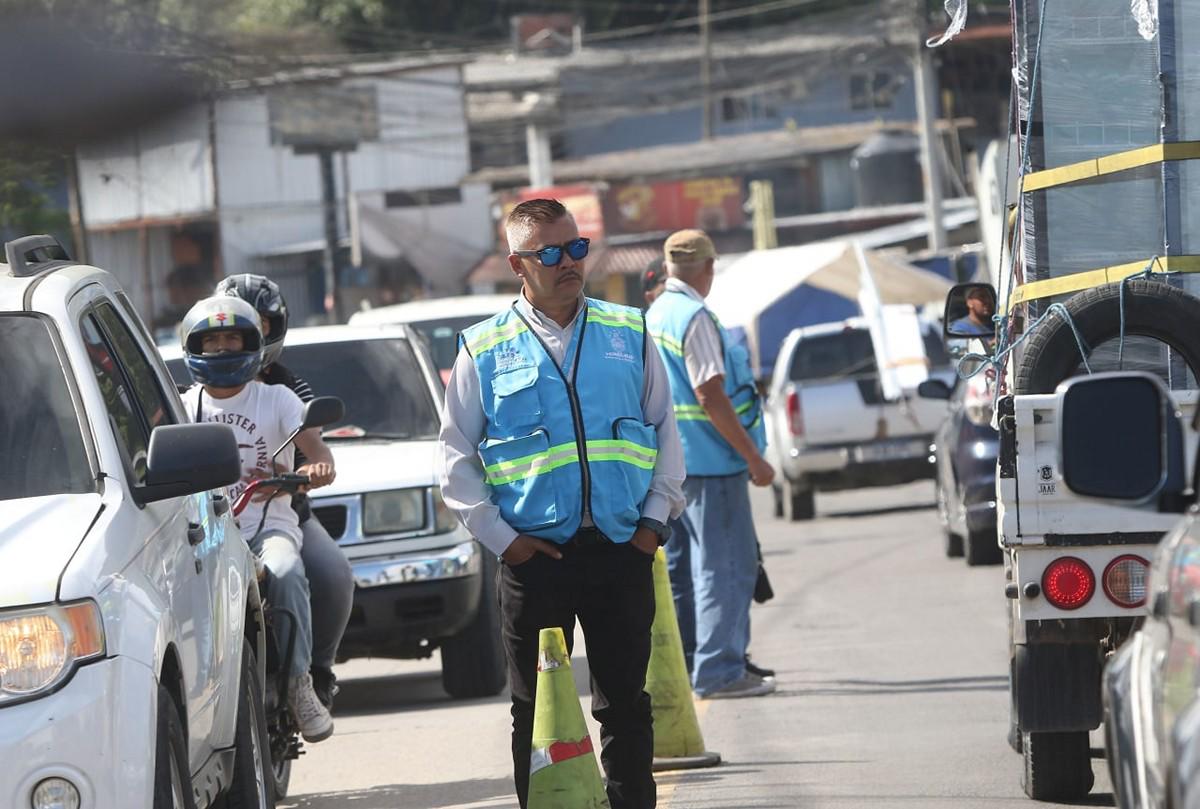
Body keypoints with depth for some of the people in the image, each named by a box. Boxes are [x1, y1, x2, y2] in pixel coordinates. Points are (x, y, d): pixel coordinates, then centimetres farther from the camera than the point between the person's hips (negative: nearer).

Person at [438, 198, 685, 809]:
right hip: (535, 553, -1)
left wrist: (655, 518, 2)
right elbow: (456, 457, 5)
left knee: (626, 705, 5)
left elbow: (665, 430, 13)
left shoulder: (628, 334, 9)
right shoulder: (484, 351, 3)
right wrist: (500, 536, -4)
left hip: (622, 550, 1)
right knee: (536, 711, 3)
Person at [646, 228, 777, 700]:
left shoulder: (654, 316, 14)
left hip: (668, 462, 9)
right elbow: (710, 396, -20)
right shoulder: (694, 318, -15)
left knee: (681, 567, 14)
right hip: (708, 461, -9)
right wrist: (754, 458, -17)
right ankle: (718, 671, -9)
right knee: (725, 564, -6)